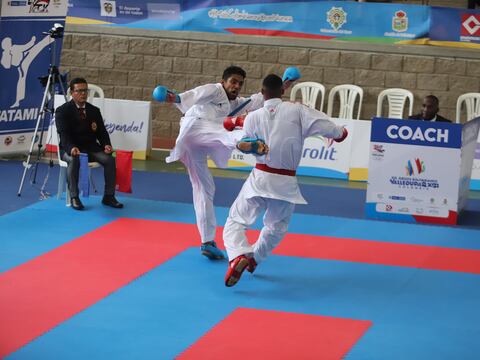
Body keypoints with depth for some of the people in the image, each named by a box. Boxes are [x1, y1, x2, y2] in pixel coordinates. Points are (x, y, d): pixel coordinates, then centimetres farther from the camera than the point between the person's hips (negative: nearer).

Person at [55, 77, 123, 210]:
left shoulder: (94, 111, 11)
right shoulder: (62, 111, -5)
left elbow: (101, 132, 8)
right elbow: (63, 134, -17)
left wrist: (106, 144, -15)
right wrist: (71, 148, -37)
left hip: (90, 148, 4)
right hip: (70, 149, -4)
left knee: (109, 159, -21)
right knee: (74, 160, -38)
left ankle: (109, 196, -10)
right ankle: (74, 197, -26)